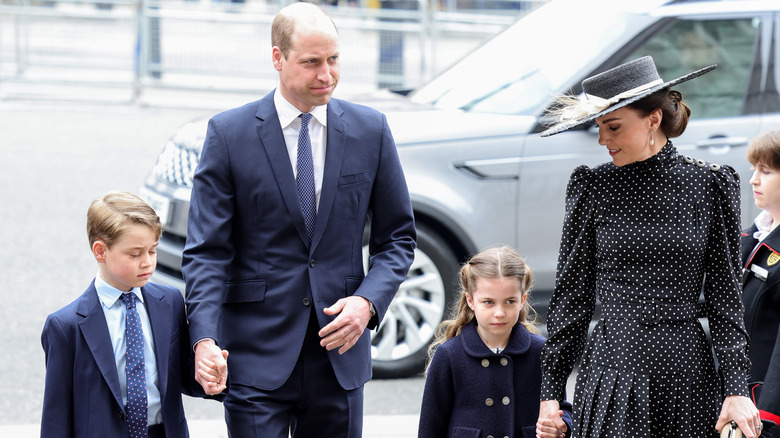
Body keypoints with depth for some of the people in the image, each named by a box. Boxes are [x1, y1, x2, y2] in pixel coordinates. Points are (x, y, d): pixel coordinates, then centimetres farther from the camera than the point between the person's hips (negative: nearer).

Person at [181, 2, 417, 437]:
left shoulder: (370, 130, 5)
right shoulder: (230, 133, -3)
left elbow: (398, 237, 10)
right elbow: (207, 250, -5)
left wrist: (368, 301, -8)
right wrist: (204, 340, -19)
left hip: (339, 347, 3)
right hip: (256, 358, -2)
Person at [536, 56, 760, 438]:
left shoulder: (709, 184, 2)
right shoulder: (592, 188, 3)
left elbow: (725, 293, 5)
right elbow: (571, 294, 6)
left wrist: (736, 388, -2)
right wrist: (550, 391, 3)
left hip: (690, 376, 1)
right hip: (611, 369, 0)